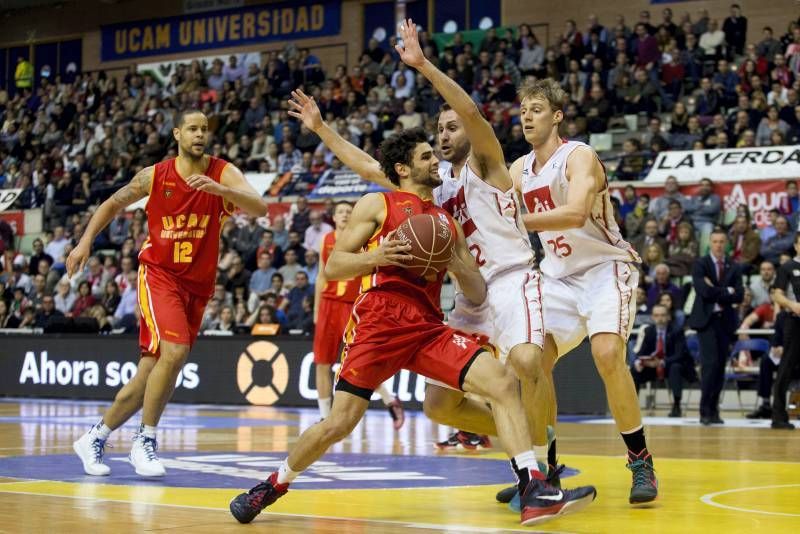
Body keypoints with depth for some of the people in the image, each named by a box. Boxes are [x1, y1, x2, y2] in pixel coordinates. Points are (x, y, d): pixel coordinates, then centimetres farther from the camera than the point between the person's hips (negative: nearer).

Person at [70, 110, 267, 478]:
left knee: (150, 374, 5)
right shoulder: (154, 176, -2)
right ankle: (145, 441, -9)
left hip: (197, 285, 3)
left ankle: (94, 439, 22)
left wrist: (219, 189, -34)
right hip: (159, 275, -3)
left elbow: (260, 208, -20)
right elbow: (114, 203, 14)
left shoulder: (223, 174, -4)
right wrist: (85, 241, 4)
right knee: (174, 352, -25)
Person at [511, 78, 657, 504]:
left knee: (608, 354, -26)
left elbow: (576, 214, -34)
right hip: (558, 275, 7)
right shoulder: (519, 169, 6)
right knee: (534, 361, -3)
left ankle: (641, 464, -14)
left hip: (605, 267, -7)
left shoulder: (579, 156, -17)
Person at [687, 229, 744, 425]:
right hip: (707, 320, -4)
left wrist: (717, 293, -9)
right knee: (710, 363, -13)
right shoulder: (700, 264, 1)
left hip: (725, 320, 4)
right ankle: (705, 411, -9)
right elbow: (704, 291, -14)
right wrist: (727, 291, -6)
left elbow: (739, 296, 0)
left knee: (721, 365, 4)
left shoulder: (733, 268, 12)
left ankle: (714, 410, 10)